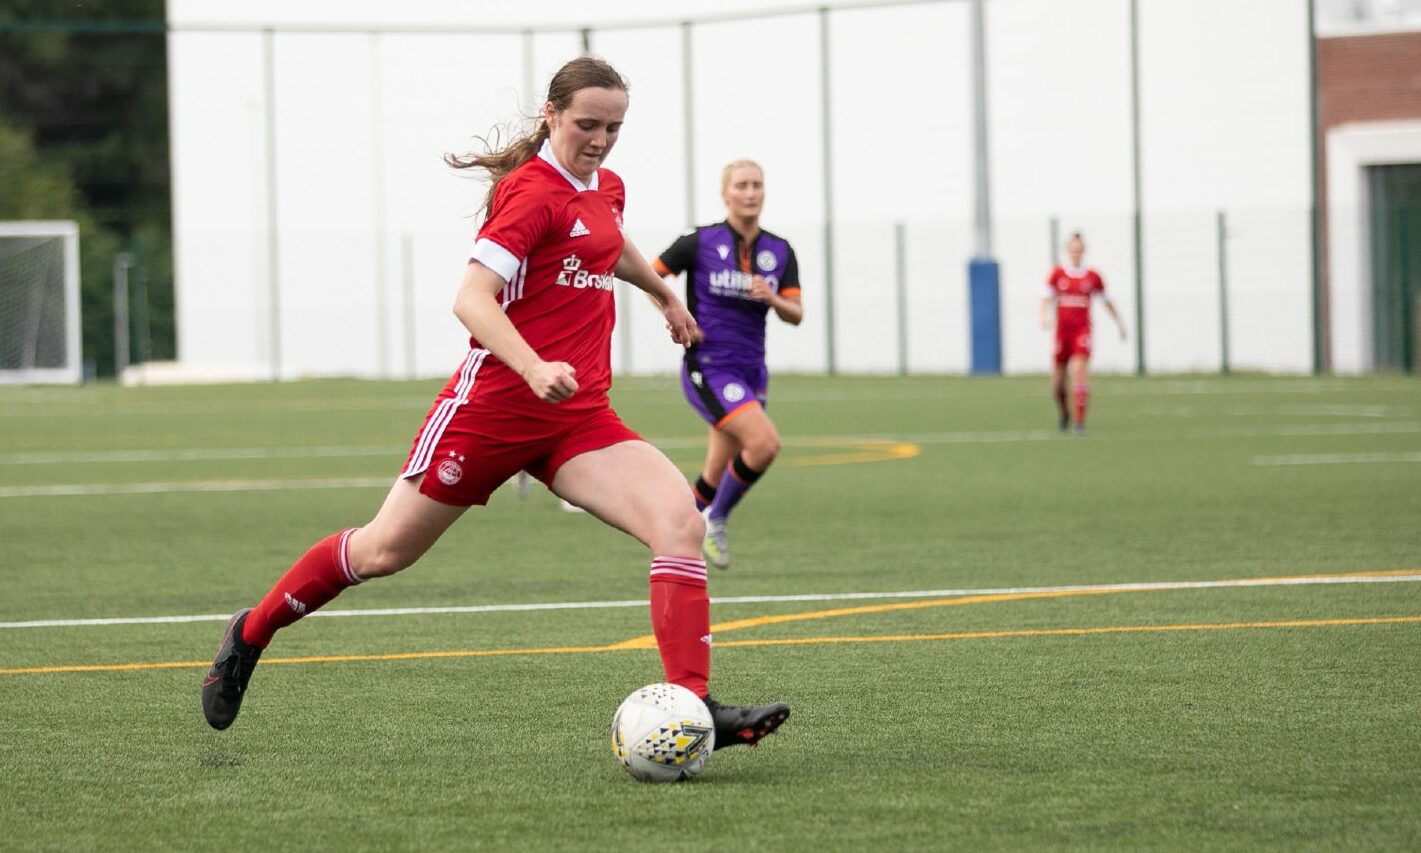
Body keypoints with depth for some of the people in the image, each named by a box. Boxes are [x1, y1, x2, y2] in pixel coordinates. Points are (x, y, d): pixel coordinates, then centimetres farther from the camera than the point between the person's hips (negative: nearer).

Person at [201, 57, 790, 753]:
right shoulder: (533, 191, -14)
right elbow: (472, 298, -24)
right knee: (388, 550, 6)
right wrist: (534, 369, -38)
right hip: (495, 403, -7)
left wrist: (665, 296, 55)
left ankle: (694, 707, -20)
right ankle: (251, 633, 30)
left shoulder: (605, 188, 13)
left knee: (680, 523, -16)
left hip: (578, 418, 7)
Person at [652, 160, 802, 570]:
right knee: (765, 443, -25)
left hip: (751, 371, 6)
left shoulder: (780, 252, 6)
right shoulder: (700, 242, -6)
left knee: (715, 481, 9)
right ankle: (715, 520, -5)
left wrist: (772, 298, -18)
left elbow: (796, 314, 3)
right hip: (708, 369, -6)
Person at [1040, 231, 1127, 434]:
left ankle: (1080, 421, -18)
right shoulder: (1057, 274, 4)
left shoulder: (1092, 277, 5)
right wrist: (1044, 316, -21)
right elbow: (1046, 298, -2)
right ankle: (1063, 413, 35)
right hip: (1062, 331, 1)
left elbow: (1106, 301, 16)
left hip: (1083, 331, -1)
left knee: (1079, 370, -22)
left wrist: (1119, 323, 18)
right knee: (1057, 380, 4)